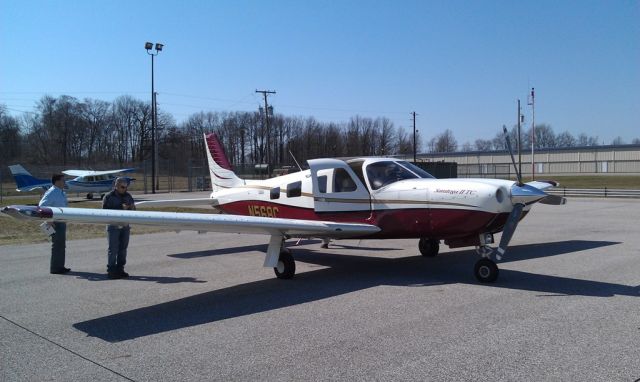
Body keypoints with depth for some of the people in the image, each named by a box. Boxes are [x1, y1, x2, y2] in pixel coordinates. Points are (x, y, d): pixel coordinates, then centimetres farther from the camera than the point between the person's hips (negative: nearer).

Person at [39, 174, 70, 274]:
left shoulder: (62, 192, 13)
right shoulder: (51, 193, -15)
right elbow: (42, 206, -23)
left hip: (62, 222, 9)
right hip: (55, 223, -9)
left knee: (62, 245, 15)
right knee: (57, 245, -5)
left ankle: (60, 266, 25)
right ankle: (55, 268, 2)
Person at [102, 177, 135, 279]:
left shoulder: (128, 196, 10)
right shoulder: (108, 197, -5)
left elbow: (133, 209, 15)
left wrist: (132, 208, -10)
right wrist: (121, 208, -21)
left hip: (125, 226, 5)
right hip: (113, 226, -5)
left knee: (123, 248, 8)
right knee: (113, 249, -4)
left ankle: (120, 269, 17)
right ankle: (111, 270, 2)